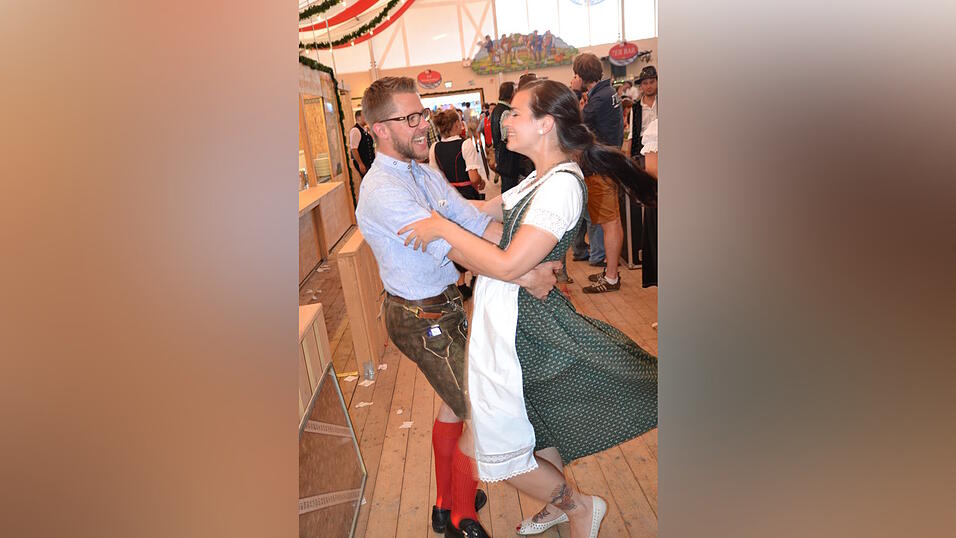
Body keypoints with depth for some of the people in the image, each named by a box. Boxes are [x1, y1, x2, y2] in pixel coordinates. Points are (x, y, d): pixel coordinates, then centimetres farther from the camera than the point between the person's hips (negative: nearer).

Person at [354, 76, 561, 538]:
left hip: (444, 306, 9)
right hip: (422, 321, -9)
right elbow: (452, 246, -32)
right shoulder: (382, 190, -23)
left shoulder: (424, 172, 7)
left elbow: (477, 222, -5)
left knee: (455, 404, 22)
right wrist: (525, 276, -31)